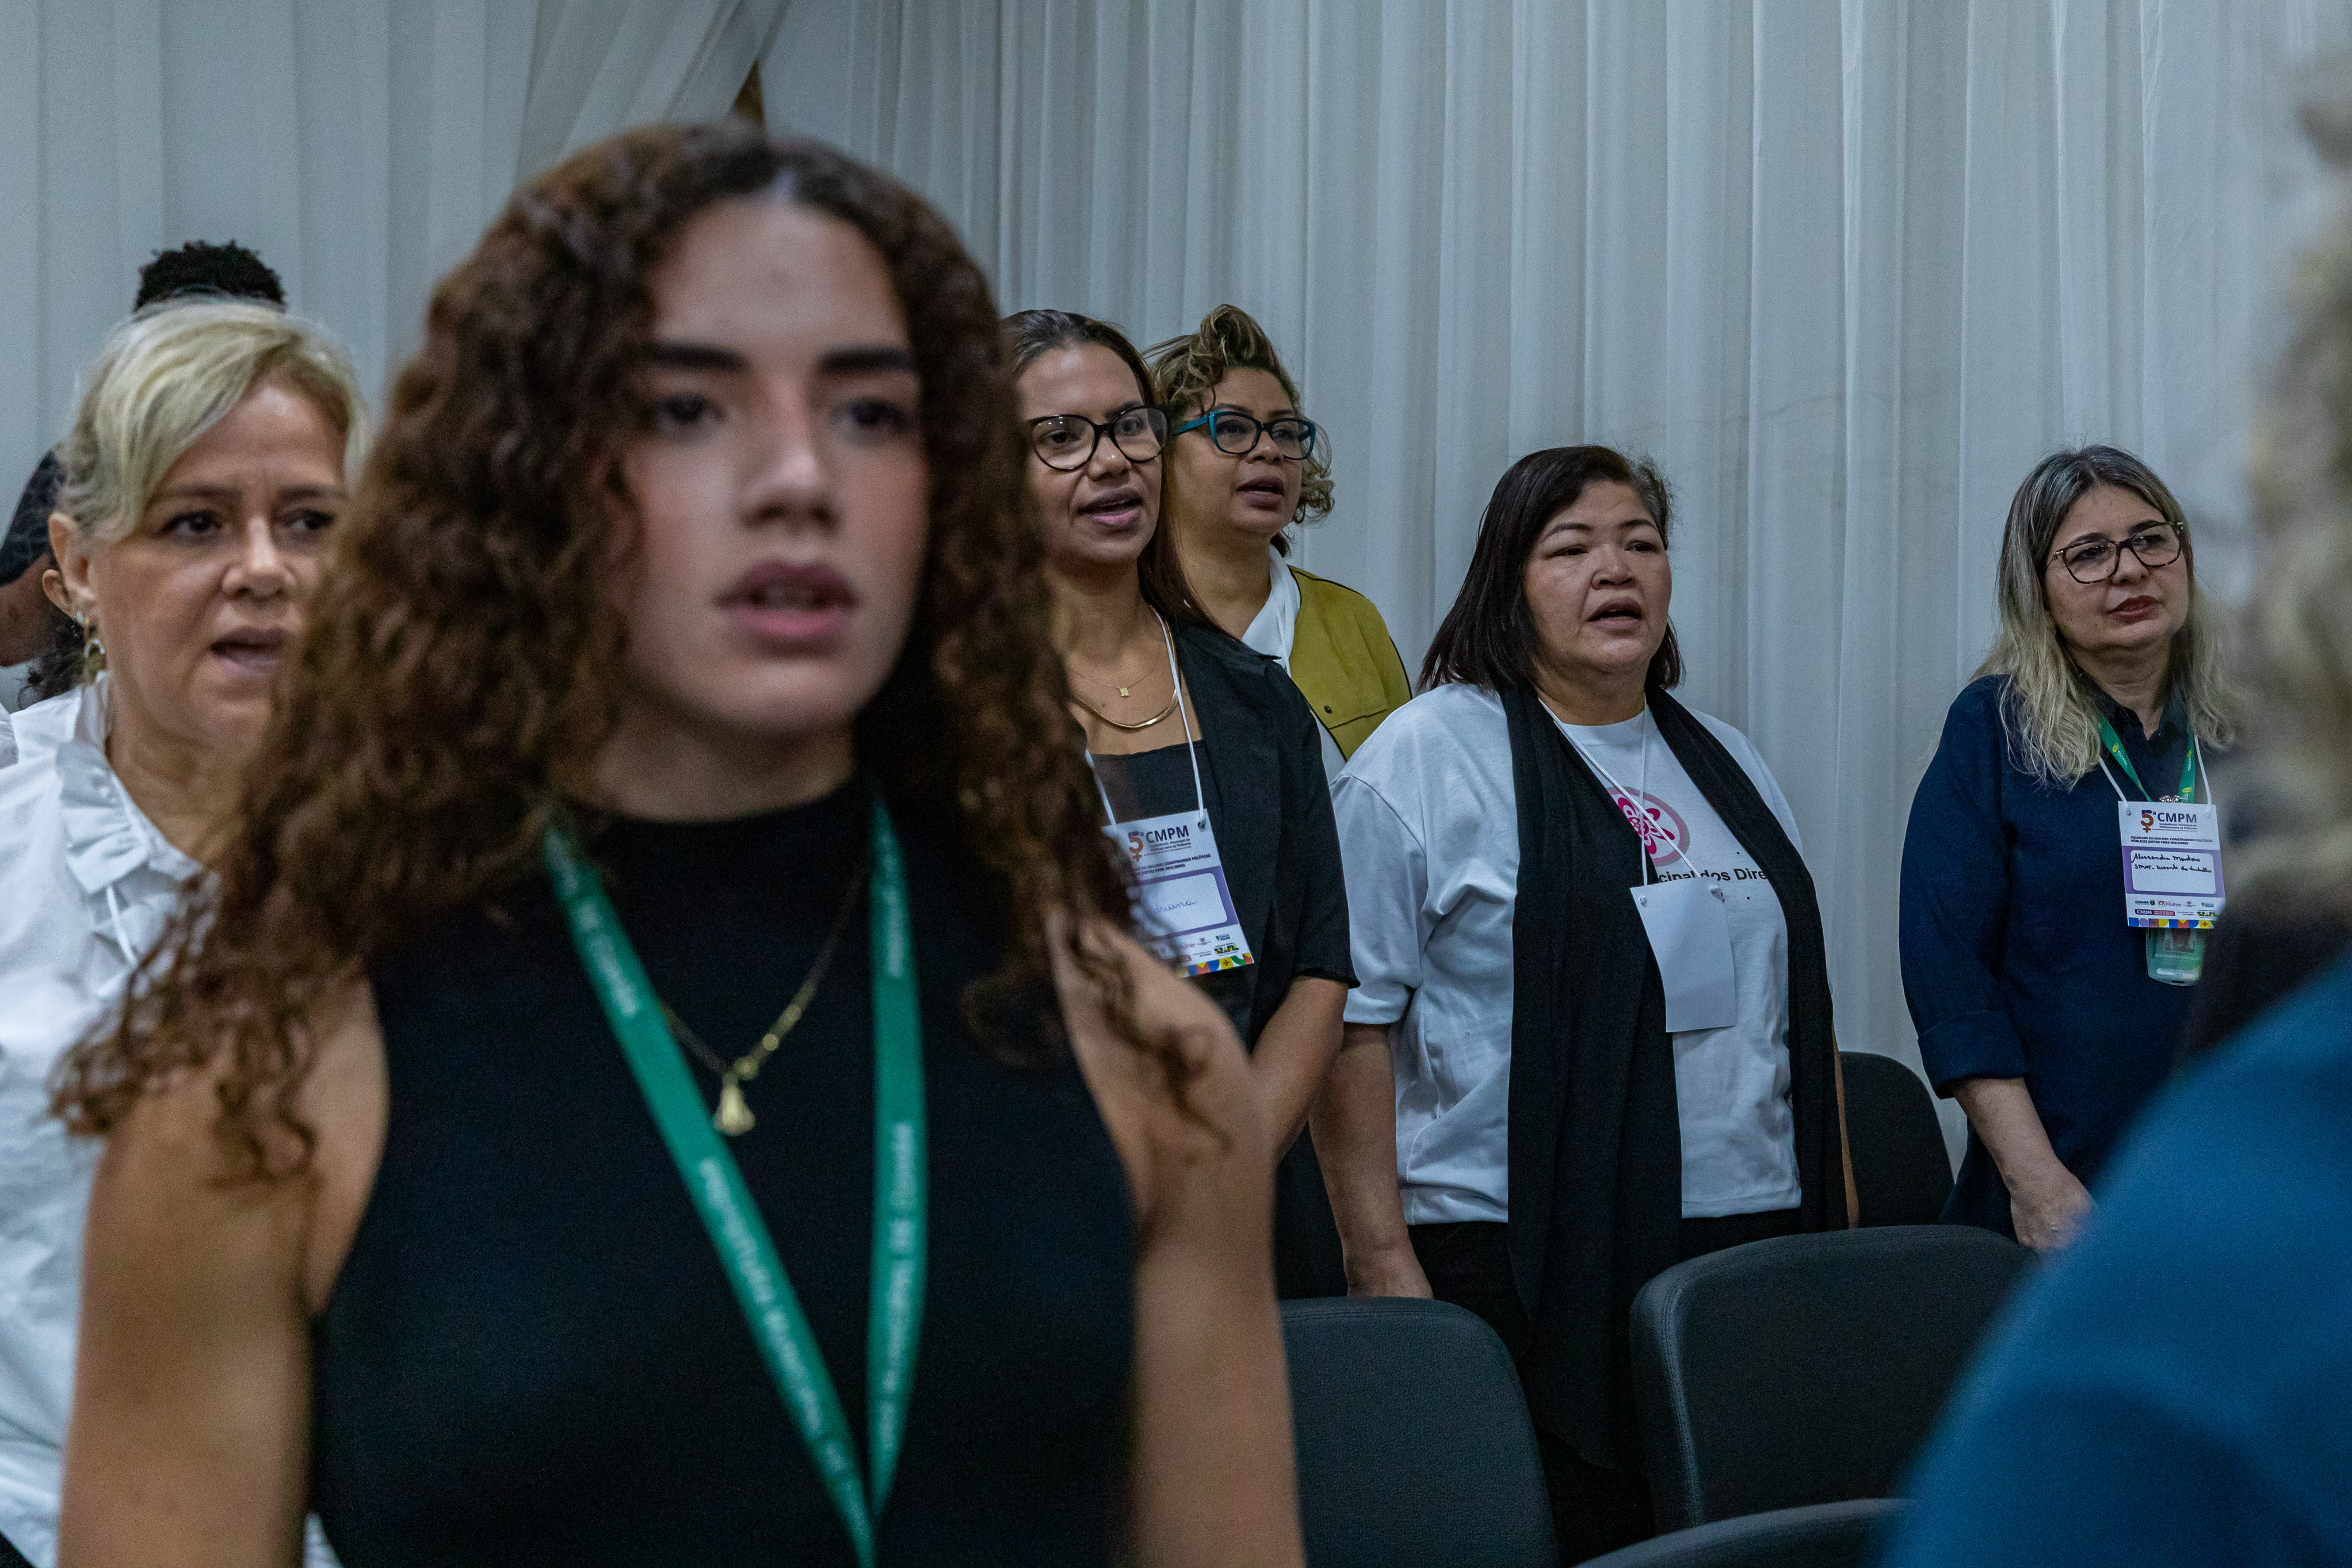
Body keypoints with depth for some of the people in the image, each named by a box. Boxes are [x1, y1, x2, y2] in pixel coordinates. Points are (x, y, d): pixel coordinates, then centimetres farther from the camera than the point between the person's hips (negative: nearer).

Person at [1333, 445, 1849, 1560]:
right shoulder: (1430, 754, -2)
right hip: (1530, 1260, -5)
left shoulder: (1725, 763, 18)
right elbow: (1352, 1018, -6)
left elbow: (1797, 1009, 22)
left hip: (1754, 1245, 6)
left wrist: (1842, 1230, 15)